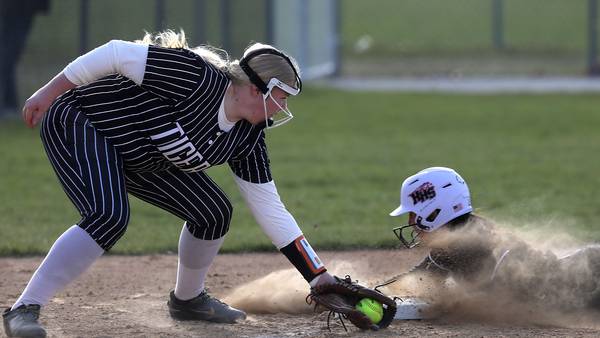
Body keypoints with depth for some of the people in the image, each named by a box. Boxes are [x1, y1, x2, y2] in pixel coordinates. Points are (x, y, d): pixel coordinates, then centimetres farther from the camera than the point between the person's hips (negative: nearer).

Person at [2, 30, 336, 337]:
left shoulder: (247, 136, -6)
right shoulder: (196, 77, -30)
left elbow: (270, 209, -1)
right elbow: (117, 54, -26)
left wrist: (319, 276, -5)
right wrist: (50, 93, -22)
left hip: (138, 159, 8)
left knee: (213, 212, 3)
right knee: (110, 216, -32)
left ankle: (188, 299, 27)